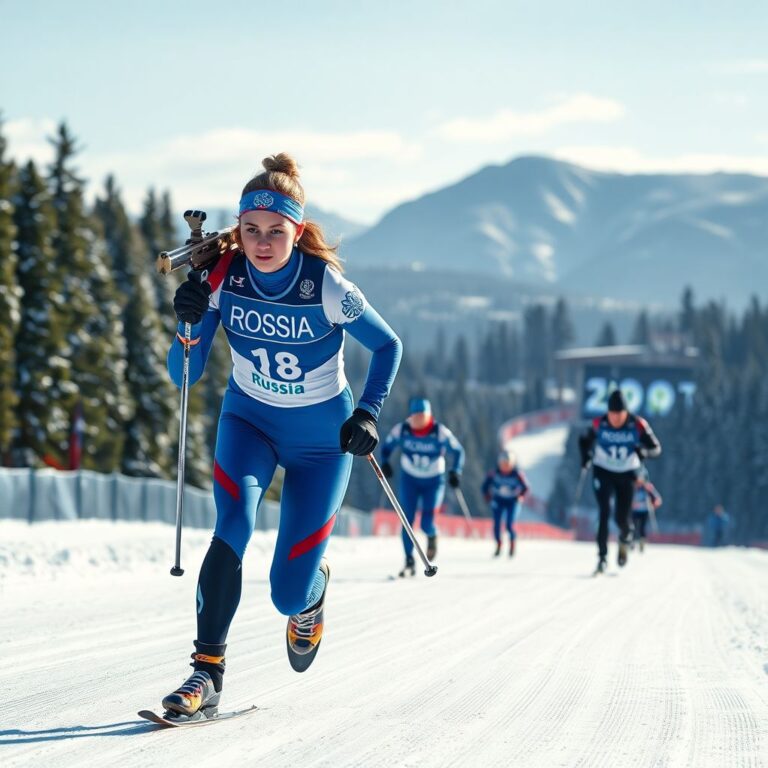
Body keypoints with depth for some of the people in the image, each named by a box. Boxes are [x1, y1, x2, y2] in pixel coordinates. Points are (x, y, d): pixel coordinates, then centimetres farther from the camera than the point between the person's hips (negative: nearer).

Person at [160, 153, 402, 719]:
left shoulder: (327, 286, -24)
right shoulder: (222, 278, -17)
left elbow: (388, 345, -8)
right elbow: (184, 376, -13)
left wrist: (368, 413, -19)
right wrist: (190, 327, -32)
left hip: (321, 439, -2)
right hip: (250, 421, 2)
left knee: (288, 594, -6)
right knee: (234, 525, -29)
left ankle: (313, 591, 33)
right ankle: (207, 672, -22)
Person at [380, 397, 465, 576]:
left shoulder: (440, 432, -19)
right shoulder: (401, 430, -13)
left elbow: (458, 451, -7)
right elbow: (387, 446, 3)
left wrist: (456, 471, -19)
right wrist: (385, 463, -13)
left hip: (434, 482, -2)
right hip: (409, 480, 2)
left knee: (427, 524, -13)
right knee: (407, 521, -6)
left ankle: (432, 536, 25)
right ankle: (409, 562, 7)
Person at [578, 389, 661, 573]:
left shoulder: (637, 425, -16)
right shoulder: (599, 424, -12)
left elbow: (656, 448, -8)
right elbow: (585, 440, 7)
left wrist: (643, 451, -30)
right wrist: (586, 456, -13)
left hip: (627, 475, 0)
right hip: (603, 473, 0)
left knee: (622, 518, -1)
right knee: (604, 513, -16)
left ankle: (625, 539, 36)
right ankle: (602, 556, -15)